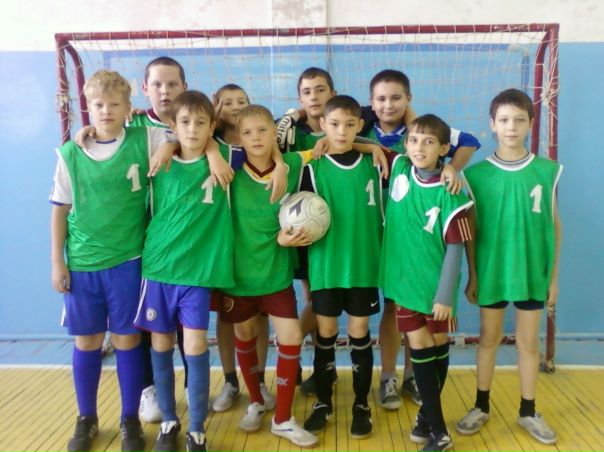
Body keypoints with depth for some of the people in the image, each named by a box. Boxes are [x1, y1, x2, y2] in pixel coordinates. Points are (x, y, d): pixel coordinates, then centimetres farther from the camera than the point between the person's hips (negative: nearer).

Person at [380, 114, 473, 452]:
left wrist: (445, 295, -15)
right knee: (419, 348, 5)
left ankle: (428, 412, 34)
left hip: (437, 284, -3)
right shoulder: (399, 168, -3)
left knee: (439, 347, 12)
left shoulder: (448, 194, -16)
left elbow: (455, 248, -14)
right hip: (405, 280, 3)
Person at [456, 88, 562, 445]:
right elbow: (470, 230, 0)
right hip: (491, 271, 0)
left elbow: (555, 225, 2)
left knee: (529, 342, 13)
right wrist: (472, 276, -1)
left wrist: (554, 277, 3)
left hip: (533, 272, 1)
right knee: (489, 338, 14)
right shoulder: (477, 173, -5)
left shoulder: (547, 171, -4)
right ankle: (482, 407, 30)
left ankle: (528, 412, 31)